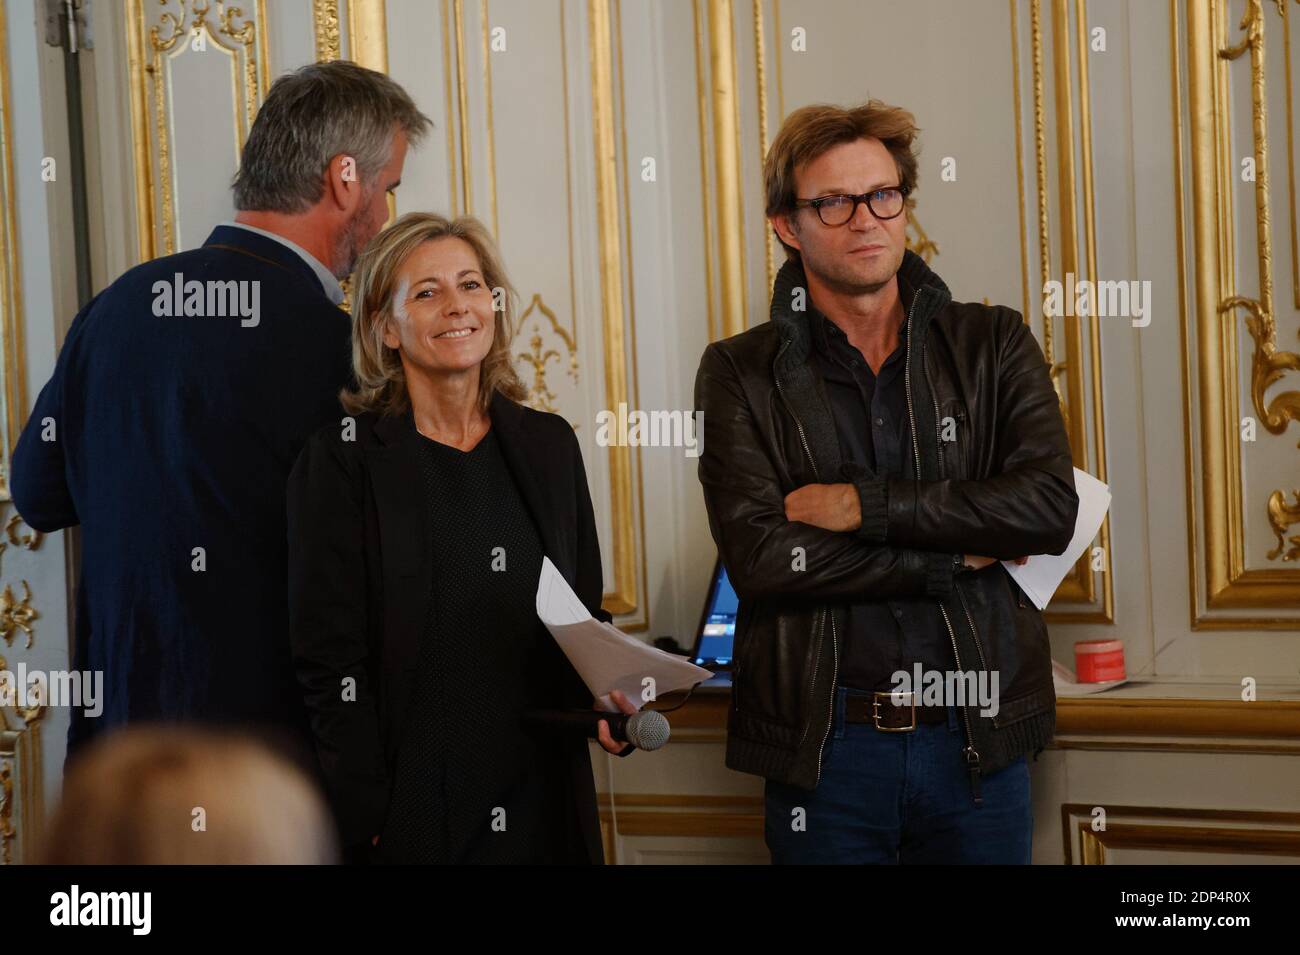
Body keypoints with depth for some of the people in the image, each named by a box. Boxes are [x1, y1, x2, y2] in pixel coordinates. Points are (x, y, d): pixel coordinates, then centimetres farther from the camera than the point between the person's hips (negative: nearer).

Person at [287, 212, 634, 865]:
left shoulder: (549, 445, 8)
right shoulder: (343, 458, -5)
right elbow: (329, 658, -8)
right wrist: (366, 824, -14)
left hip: (543, 798, 4)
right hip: (409, 808, -4)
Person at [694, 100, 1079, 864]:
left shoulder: (993, 345, 5)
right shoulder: (742, 373, 1)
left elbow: (1050, 507, -9)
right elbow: (758, 555, -13)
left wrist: (863, 504, -14)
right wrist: (961, 552, -11)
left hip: (977, 741, 1)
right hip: (825, 745, -1)